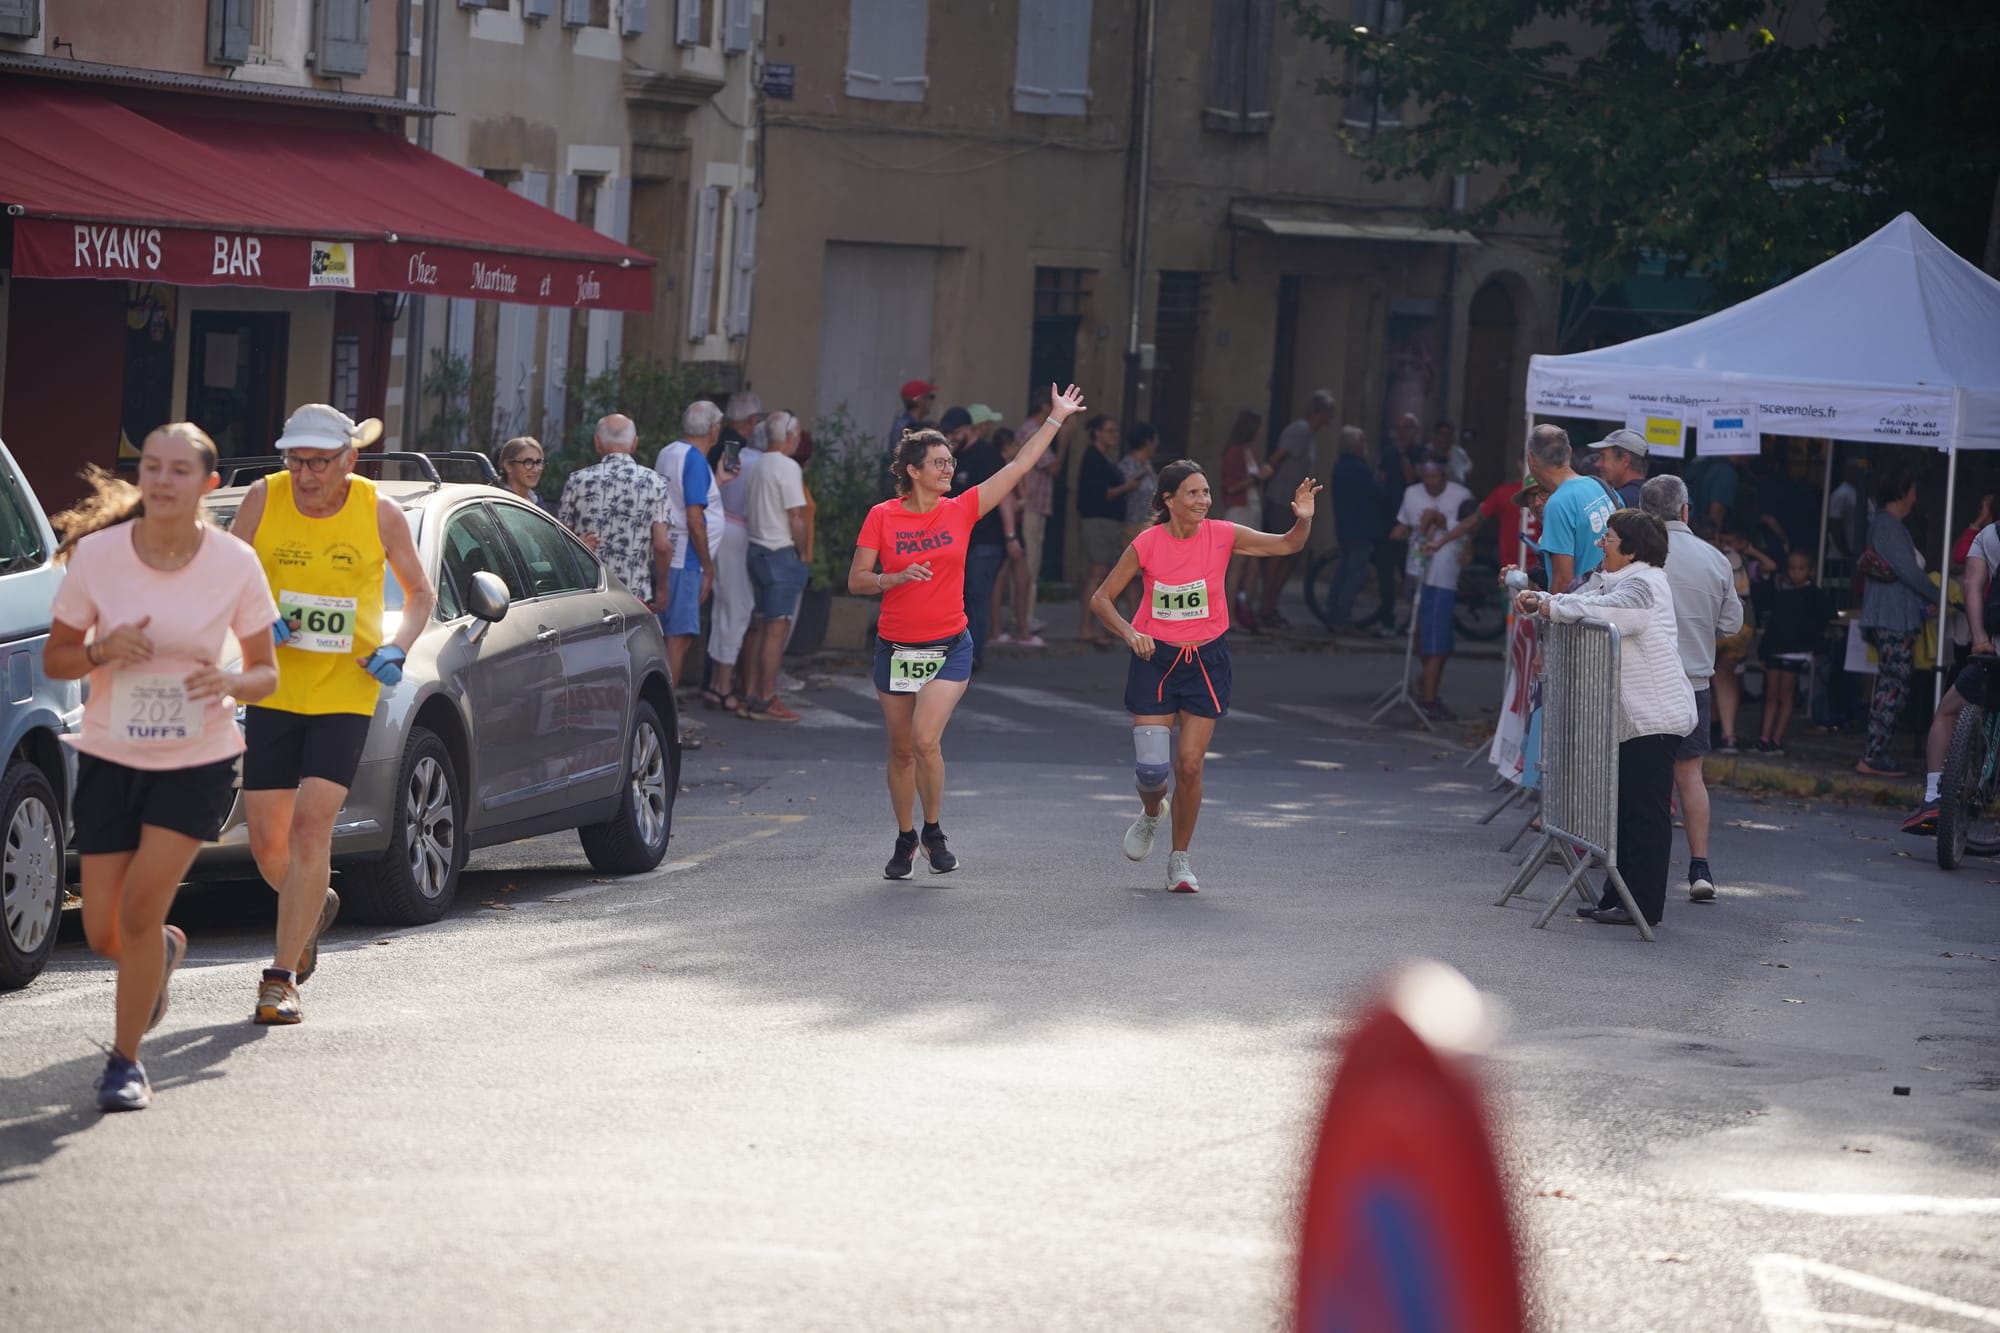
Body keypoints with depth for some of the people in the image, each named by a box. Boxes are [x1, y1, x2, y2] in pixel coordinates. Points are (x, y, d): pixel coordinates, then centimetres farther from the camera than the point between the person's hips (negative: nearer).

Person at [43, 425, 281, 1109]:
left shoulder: (235, 563, -10)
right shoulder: (98, 554, -10)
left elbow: (266, 673, -1)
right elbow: (55, 659, 0)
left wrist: (230, 682, -23)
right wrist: (102, 650, -22)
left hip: (199, 762, -2)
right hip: (110, 758, 2)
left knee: (139, 907, -15)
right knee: (105, 934, 2)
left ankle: (126, 1059, 5)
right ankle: (164, 950, 40)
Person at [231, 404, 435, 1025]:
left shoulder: (380, 514, -4)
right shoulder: (263, 499, -2)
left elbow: (420, 592, 9)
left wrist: (396, 649, -9)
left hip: (346, 692, -2)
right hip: (272, 691, 2)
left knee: (311, 825, -15)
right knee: (268, 844, 5)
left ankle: (282, 977, -9)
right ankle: (315, 907, 39)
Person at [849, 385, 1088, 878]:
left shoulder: (961, 511, 0)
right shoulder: (882, 517, -3)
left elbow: (1019, 466, 3)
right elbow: (856, 581, -3)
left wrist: (1056, 419, 4)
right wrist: (898, 577, -20)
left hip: (949, 647, 0)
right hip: (896, 648, 0)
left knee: (925, 739, -17)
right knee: (901, 750, 9)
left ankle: (933, 831, 2)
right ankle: (905, 840, 25)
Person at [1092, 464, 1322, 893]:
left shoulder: (1221, 536, -8)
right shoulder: (1147, 544, -11)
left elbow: (1287, 545, -6)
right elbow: (1101, 598, -3)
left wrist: (1303, 520, -27)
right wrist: (1129, 633, -20)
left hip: (1206, 660, 1)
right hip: (1155, 658, -1)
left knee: (1189, 764, -4)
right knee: (1152, 767, -6)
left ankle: (1180, 858, 14)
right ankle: (1152, 813, 31)